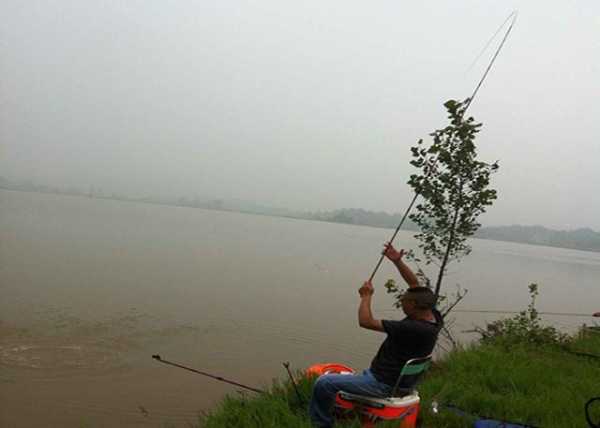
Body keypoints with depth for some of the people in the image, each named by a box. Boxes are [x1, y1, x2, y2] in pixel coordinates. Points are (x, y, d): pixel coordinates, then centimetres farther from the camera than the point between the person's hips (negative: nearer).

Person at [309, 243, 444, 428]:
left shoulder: (416, 329, -32)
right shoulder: (433, 316, -8)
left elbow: (366, 322, -28)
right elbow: (416, 285, 7)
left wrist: (366, 296, -13)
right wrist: (397, 262, -2)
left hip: (383, 385, -10)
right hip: (401, 380, 10)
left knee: (323, 383, -4)